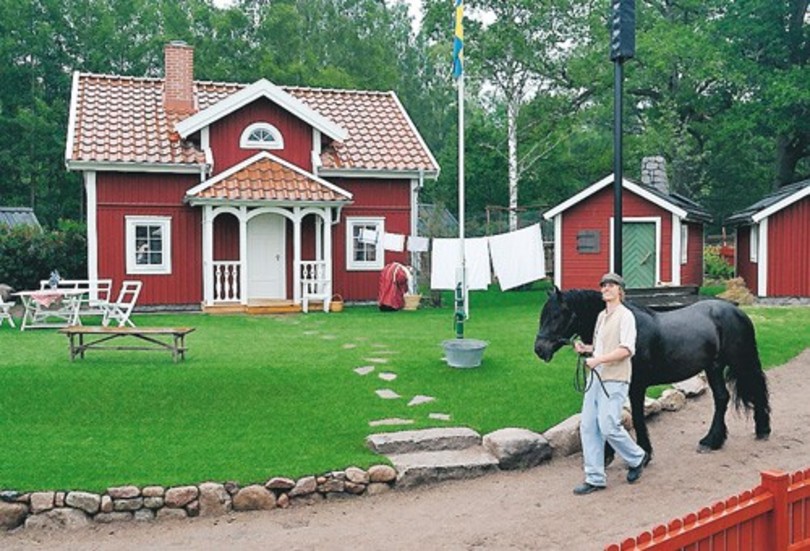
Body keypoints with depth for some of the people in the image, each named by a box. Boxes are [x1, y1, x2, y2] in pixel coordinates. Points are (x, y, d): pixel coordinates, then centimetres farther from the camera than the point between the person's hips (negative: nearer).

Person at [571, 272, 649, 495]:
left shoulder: (625, 316, -8)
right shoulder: (601, 316, 17)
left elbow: (626, 349, -19)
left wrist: (599, 359, -23)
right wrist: (586, 348, 9)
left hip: (615, 379, -8)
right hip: (596, 377, 8)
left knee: (609, 426, -11)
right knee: (588, 427, 4)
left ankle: (637, 458, 17)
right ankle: (595, 478, 11)